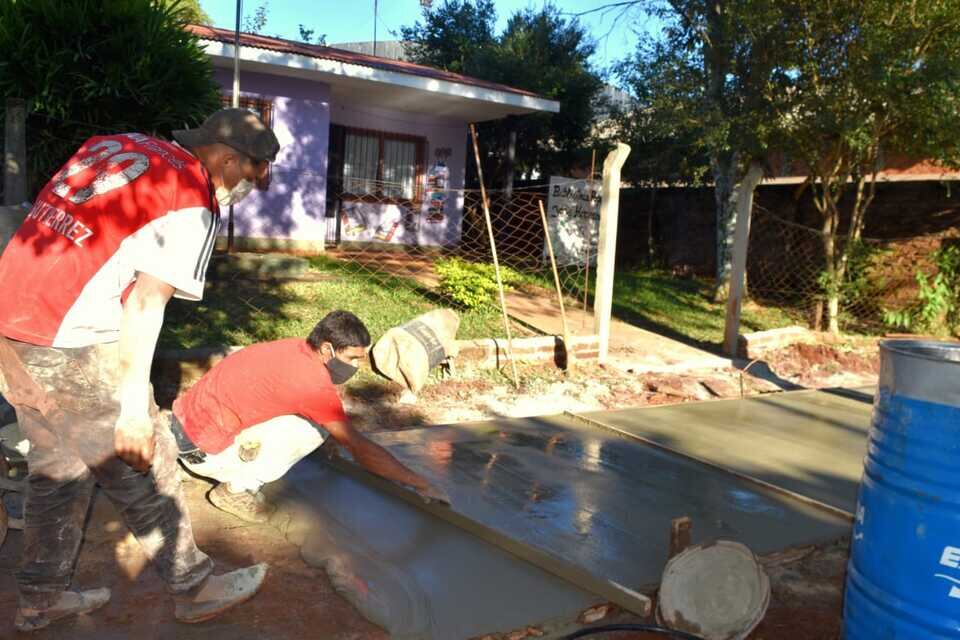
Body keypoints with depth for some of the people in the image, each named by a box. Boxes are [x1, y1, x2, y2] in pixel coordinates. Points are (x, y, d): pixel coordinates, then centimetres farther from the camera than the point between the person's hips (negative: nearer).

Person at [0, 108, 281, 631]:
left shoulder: (115, 143, 13)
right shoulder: (192, 207, -11)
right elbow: (145, 302, -18)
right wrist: (134, 406, -17)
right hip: (71, 347, -8)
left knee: (59, 466, 21)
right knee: (142, 470, 6)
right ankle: (194, 589, 21)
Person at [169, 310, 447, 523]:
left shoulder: (297, 350, -1)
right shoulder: (312, 382, -25)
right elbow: (360, 448, -21)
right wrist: (421, 484, -15)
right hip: (202, 450, -8)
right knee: (312, 429, -18)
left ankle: (238, 474, 13)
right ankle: (237, 488, -2)